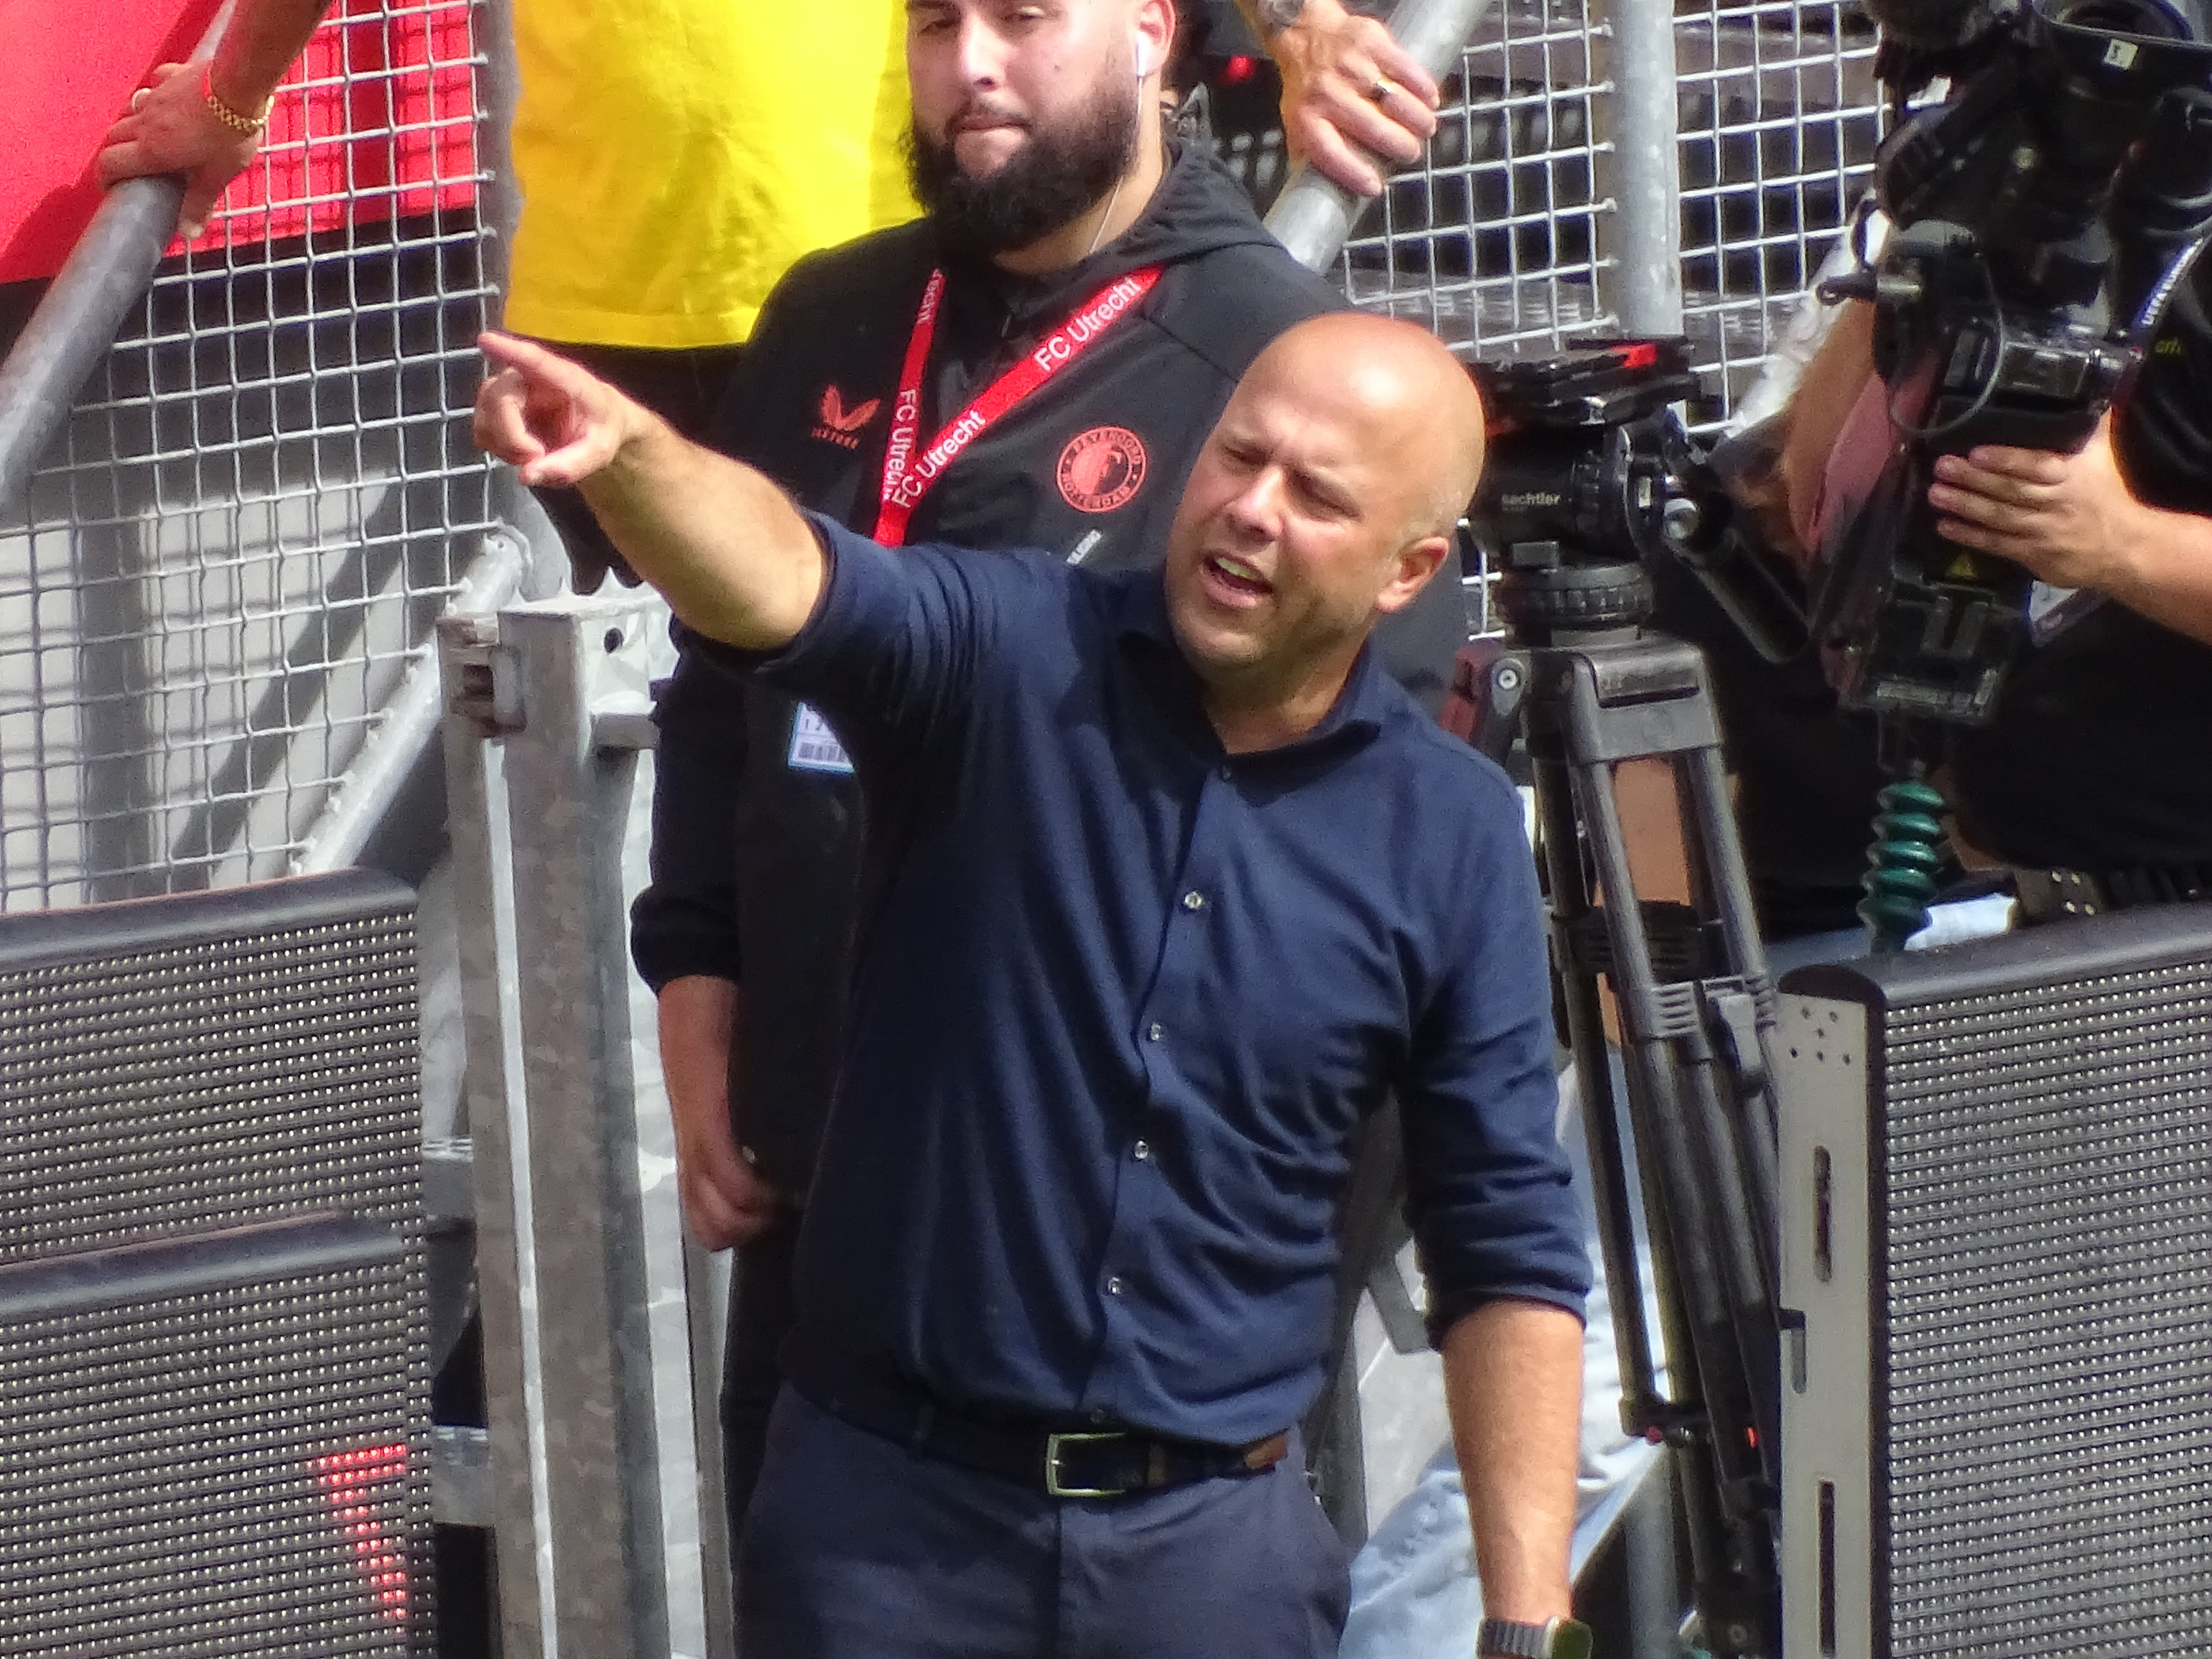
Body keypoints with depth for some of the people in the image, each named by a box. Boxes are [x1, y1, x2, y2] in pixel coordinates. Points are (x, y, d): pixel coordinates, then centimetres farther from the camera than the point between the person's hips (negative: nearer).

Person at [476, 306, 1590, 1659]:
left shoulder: (1451, 837, 0)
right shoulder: (1013, 661, -5)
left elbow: (1510, 1255, 4)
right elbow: (788, 584, -27)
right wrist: (627, 449, -49)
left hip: (1214, 1541, 1)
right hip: (890, 1507, -1)